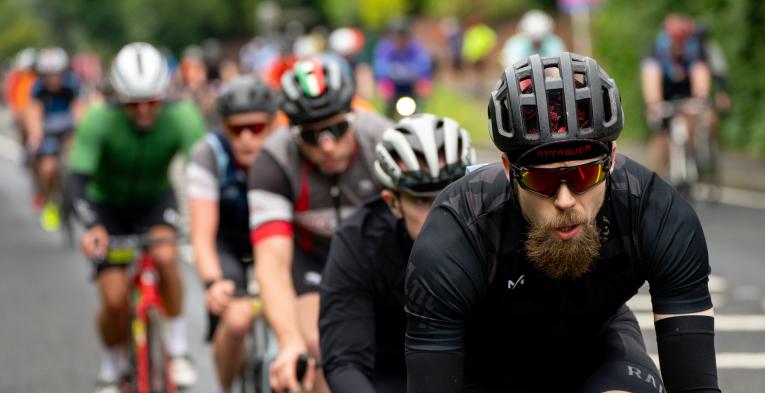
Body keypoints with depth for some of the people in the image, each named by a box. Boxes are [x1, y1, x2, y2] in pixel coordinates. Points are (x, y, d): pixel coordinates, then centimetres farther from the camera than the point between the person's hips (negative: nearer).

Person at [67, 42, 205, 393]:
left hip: (154, 200, 1)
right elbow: (78, 180, -37)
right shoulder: (99, 121, -30)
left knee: (165, 256, -32)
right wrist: (91, 228, -55)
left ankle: (178, 349, -14)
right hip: (107, 205, -1)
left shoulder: (182, 117, -27)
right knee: (115, 301, -14)